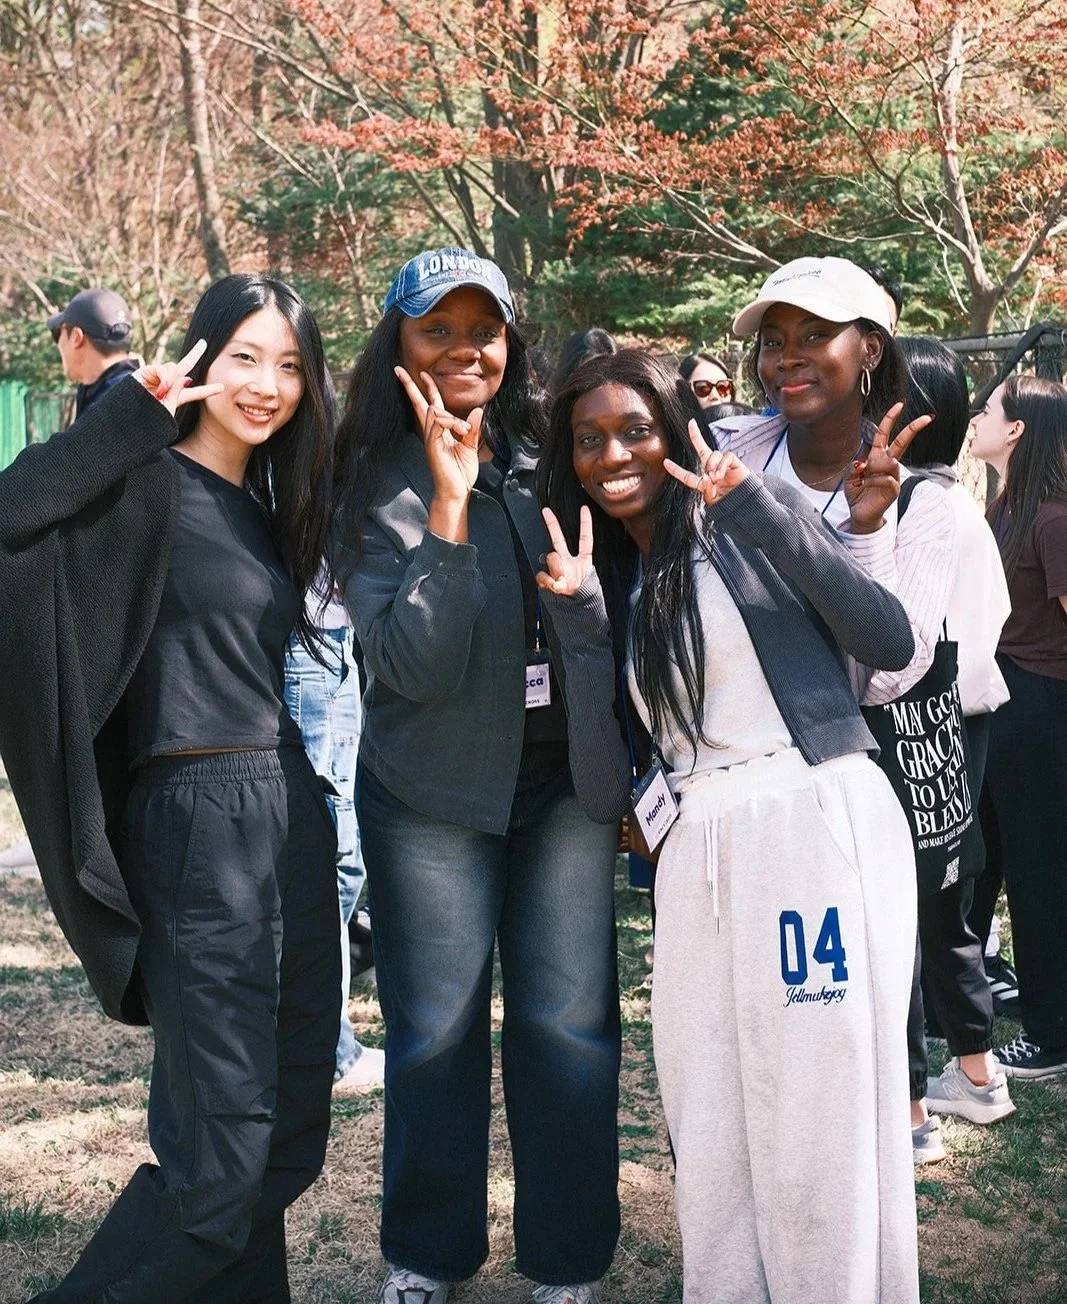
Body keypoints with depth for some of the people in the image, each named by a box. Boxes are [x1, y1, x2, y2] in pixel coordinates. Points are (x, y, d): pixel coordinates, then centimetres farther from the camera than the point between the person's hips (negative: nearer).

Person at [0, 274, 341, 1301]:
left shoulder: (266, 506, 16)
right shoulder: (151, 485, -8)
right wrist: (132, 412, -24)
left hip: (292, 822, 8)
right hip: (205, 828, -8)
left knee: (290, 1138, 13)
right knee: (220, 1160, -5)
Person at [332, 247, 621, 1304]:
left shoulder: (546, 459, 3)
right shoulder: (379, 486, -7)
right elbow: (419, 668, -18)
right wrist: (448, 508, -24)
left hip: (565, 782, 3)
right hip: (433, 795, -2)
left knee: (569, 1026, 5)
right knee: (436, 1032, 7)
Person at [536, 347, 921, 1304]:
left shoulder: (741, 525, 2)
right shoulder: (613, 582, 16)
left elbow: (891, 640, -11)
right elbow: (611, 781, 7)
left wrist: (756, 503, -14)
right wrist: (578, 614, -1)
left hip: (822, 824, -5)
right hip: (697, 858, 5)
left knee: (824, 1120, -1)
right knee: (714, 1134, 8)